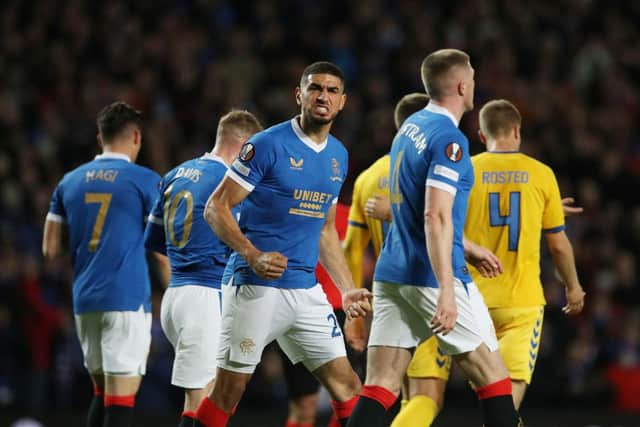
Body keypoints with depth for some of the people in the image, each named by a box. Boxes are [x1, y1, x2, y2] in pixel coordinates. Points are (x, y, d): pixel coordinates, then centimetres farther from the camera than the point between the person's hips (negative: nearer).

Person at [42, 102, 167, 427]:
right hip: (127, 299, -5)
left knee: (102, 393, 17)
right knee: (121, 397, -7)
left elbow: (51, 248, 13)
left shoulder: (70, 181, 11)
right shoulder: (145, 181, -3)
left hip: (84, 300, 5)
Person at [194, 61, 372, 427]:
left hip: (307, 291, 7)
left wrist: (348, 289, 20)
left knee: (348, 388, 2)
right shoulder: (268, 145, -9)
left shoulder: (338, 156, 12)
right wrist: (253, 255, -23)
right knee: (226, 396, -4)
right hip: (257, 289, -7)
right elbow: (216, 208, -10)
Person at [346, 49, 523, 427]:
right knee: (492, 376, 5)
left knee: (380, 388, -1)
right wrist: (446, 291, -26)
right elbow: (436, 217, -21)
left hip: (392, 274, 8)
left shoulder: (410, 127, 15)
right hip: (432, 277, -8)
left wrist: (466, 249, 37)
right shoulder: (449, 139, -12)